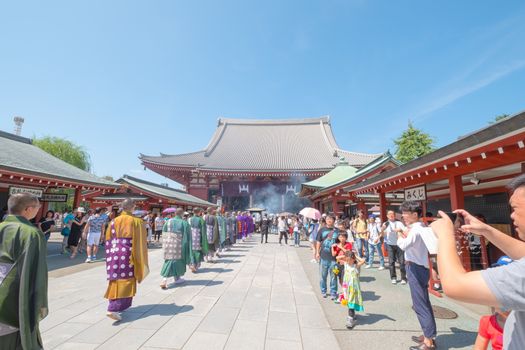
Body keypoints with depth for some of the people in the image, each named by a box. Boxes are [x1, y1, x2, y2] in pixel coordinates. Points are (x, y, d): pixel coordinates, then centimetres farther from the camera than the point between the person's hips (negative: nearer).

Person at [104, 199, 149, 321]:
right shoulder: (136, 221, -9)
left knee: (116, 280, 18)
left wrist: (110, 256, 21)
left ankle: (120, 305, 31)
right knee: (125, 281, 5)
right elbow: (140, 242, -9)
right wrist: (142, 261, -2)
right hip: (127, 254, -5)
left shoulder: (114, 221, 4)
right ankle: (113, 309, -3)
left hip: (114, 252, 5)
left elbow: (108, 241, 9)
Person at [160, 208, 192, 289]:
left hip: (168, 244, 3)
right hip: (178, 245, -3)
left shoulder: (168, 221, 1)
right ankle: (177, 278, 27)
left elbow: (164, 234, 6)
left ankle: (164, 280, -3)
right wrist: (186, 246, 3)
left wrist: (165, 245, 16)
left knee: (169, 260, 11)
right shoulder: (184, 223, -10)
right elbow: (187, 236, -7)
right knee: (178, 260, 15)